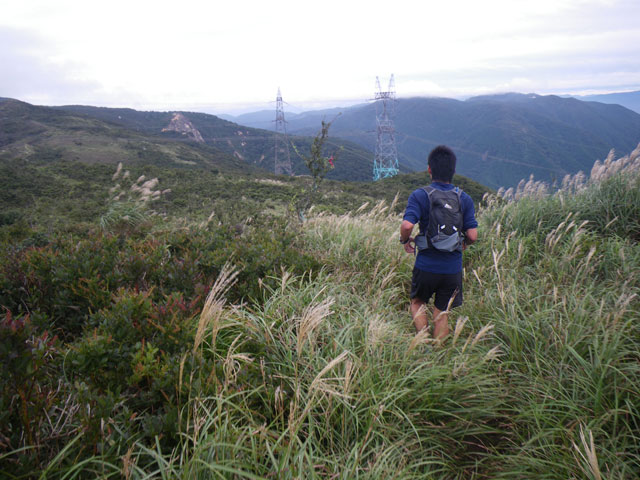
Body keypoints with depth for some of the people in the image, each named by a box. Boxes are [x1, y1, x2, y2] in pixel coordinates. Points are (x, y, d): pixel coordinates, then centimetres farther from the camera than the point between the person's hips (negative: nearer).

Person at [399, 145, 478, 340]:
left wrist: (405, 240, -2)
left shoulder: (419, 196, -9)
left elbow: (407, 225, -23)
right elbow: (473, 235, -6)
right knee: (442, 314, 14)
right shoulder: (465, 199, -1)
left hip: (426, 265, -2)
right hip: (452, 267, 2)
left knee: (418, 303, 22)